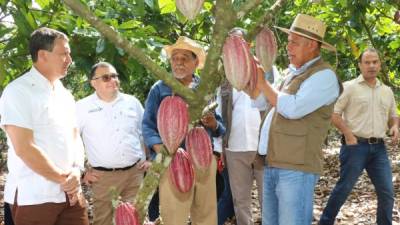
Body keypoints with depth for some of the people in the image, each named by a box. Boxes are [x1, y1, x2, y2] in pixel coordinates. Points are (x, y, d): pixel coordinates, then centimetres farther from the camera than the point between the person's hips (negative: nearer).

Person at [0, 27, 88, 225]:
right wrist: (63, 178, -11)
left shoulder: (65, 95, 13)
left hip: (69, 193, 7)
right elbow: (23, 148, -17)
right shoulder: (19, 91, -10)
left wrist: (76, 172, -4)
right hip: (33, 197, -6)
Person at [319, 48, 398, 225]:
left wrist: (395, 126, 2)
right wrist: (349, 135, -14)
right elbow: (334, 114, -6)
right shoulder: (349, 87, -2)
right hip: (355, 145, -5)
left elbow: (393, 116, 24)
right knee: (343, 189, -1)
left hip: (379, 148, 5)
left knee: (387, 192, 5)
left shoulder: (387, 91, 15)